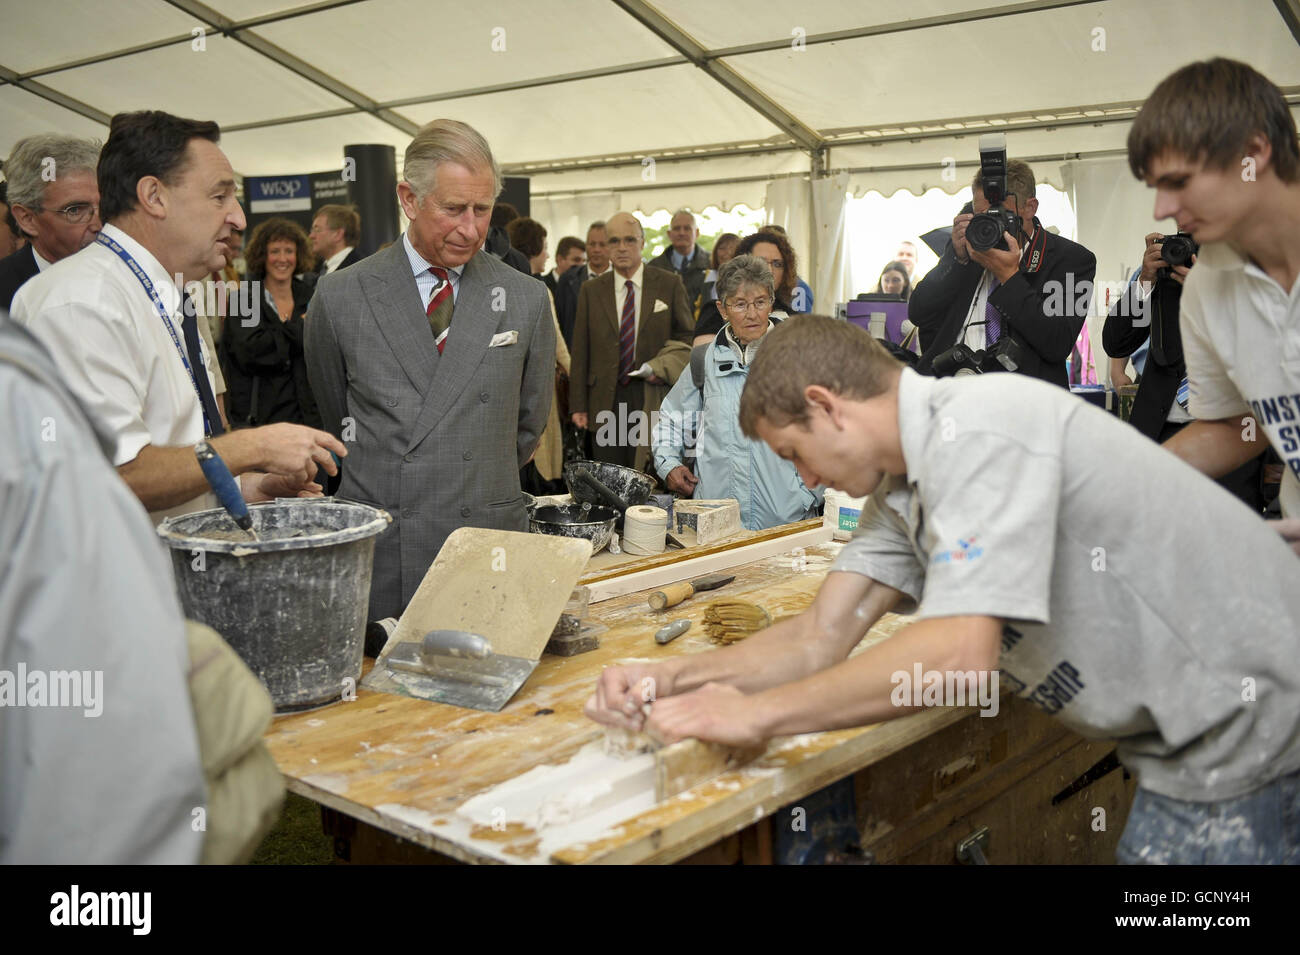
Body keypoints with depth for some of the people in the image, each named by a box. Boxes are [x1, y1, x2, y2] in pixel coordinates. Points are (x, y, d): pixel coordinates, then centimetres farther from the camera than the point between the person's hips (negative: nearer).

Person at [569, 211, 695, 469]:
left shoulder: (669, 284, 5)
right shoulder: (591, 291, 9)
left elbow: (687, 336, 9)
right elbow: (580, 351, 8)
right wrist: (578, 405, 3)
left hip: (654, 398, -1)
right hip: (606, 402, 1)